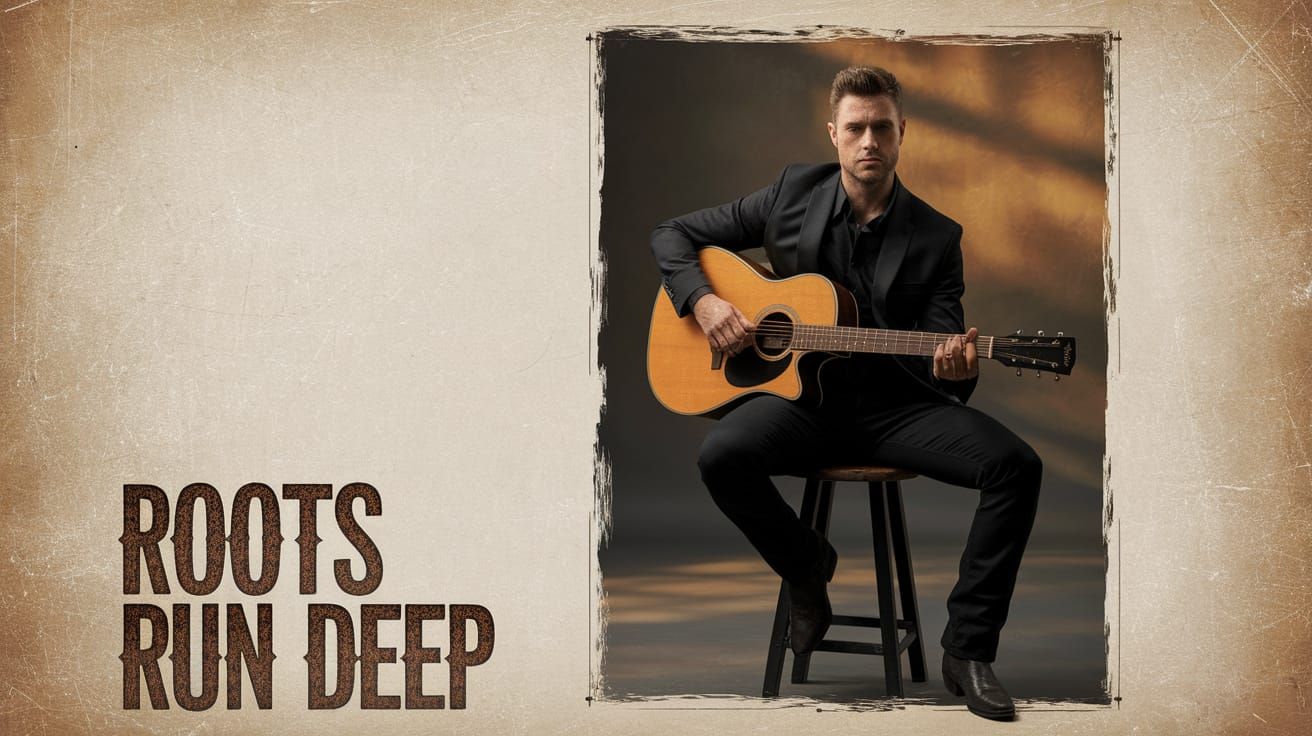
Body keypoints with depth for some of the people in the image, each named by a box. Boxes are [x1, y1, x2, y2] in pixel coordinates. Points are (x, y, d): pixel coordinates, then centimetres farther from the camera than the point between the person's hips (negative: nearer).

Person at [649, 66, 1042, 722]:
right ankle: (806, 566, 1)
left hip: (894, 405, 0)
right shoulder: (793, 195, 5)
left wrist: (955, 370, -27)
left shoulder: (936, 238, 3)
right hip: (804, 397, 0)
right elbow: (672, 235, 11)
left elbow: (943, 356, -1)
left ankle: (967, 650, -12)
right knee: (722, 456, -32)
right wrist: (703, 301, -8)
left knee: (1014, 465, -24)